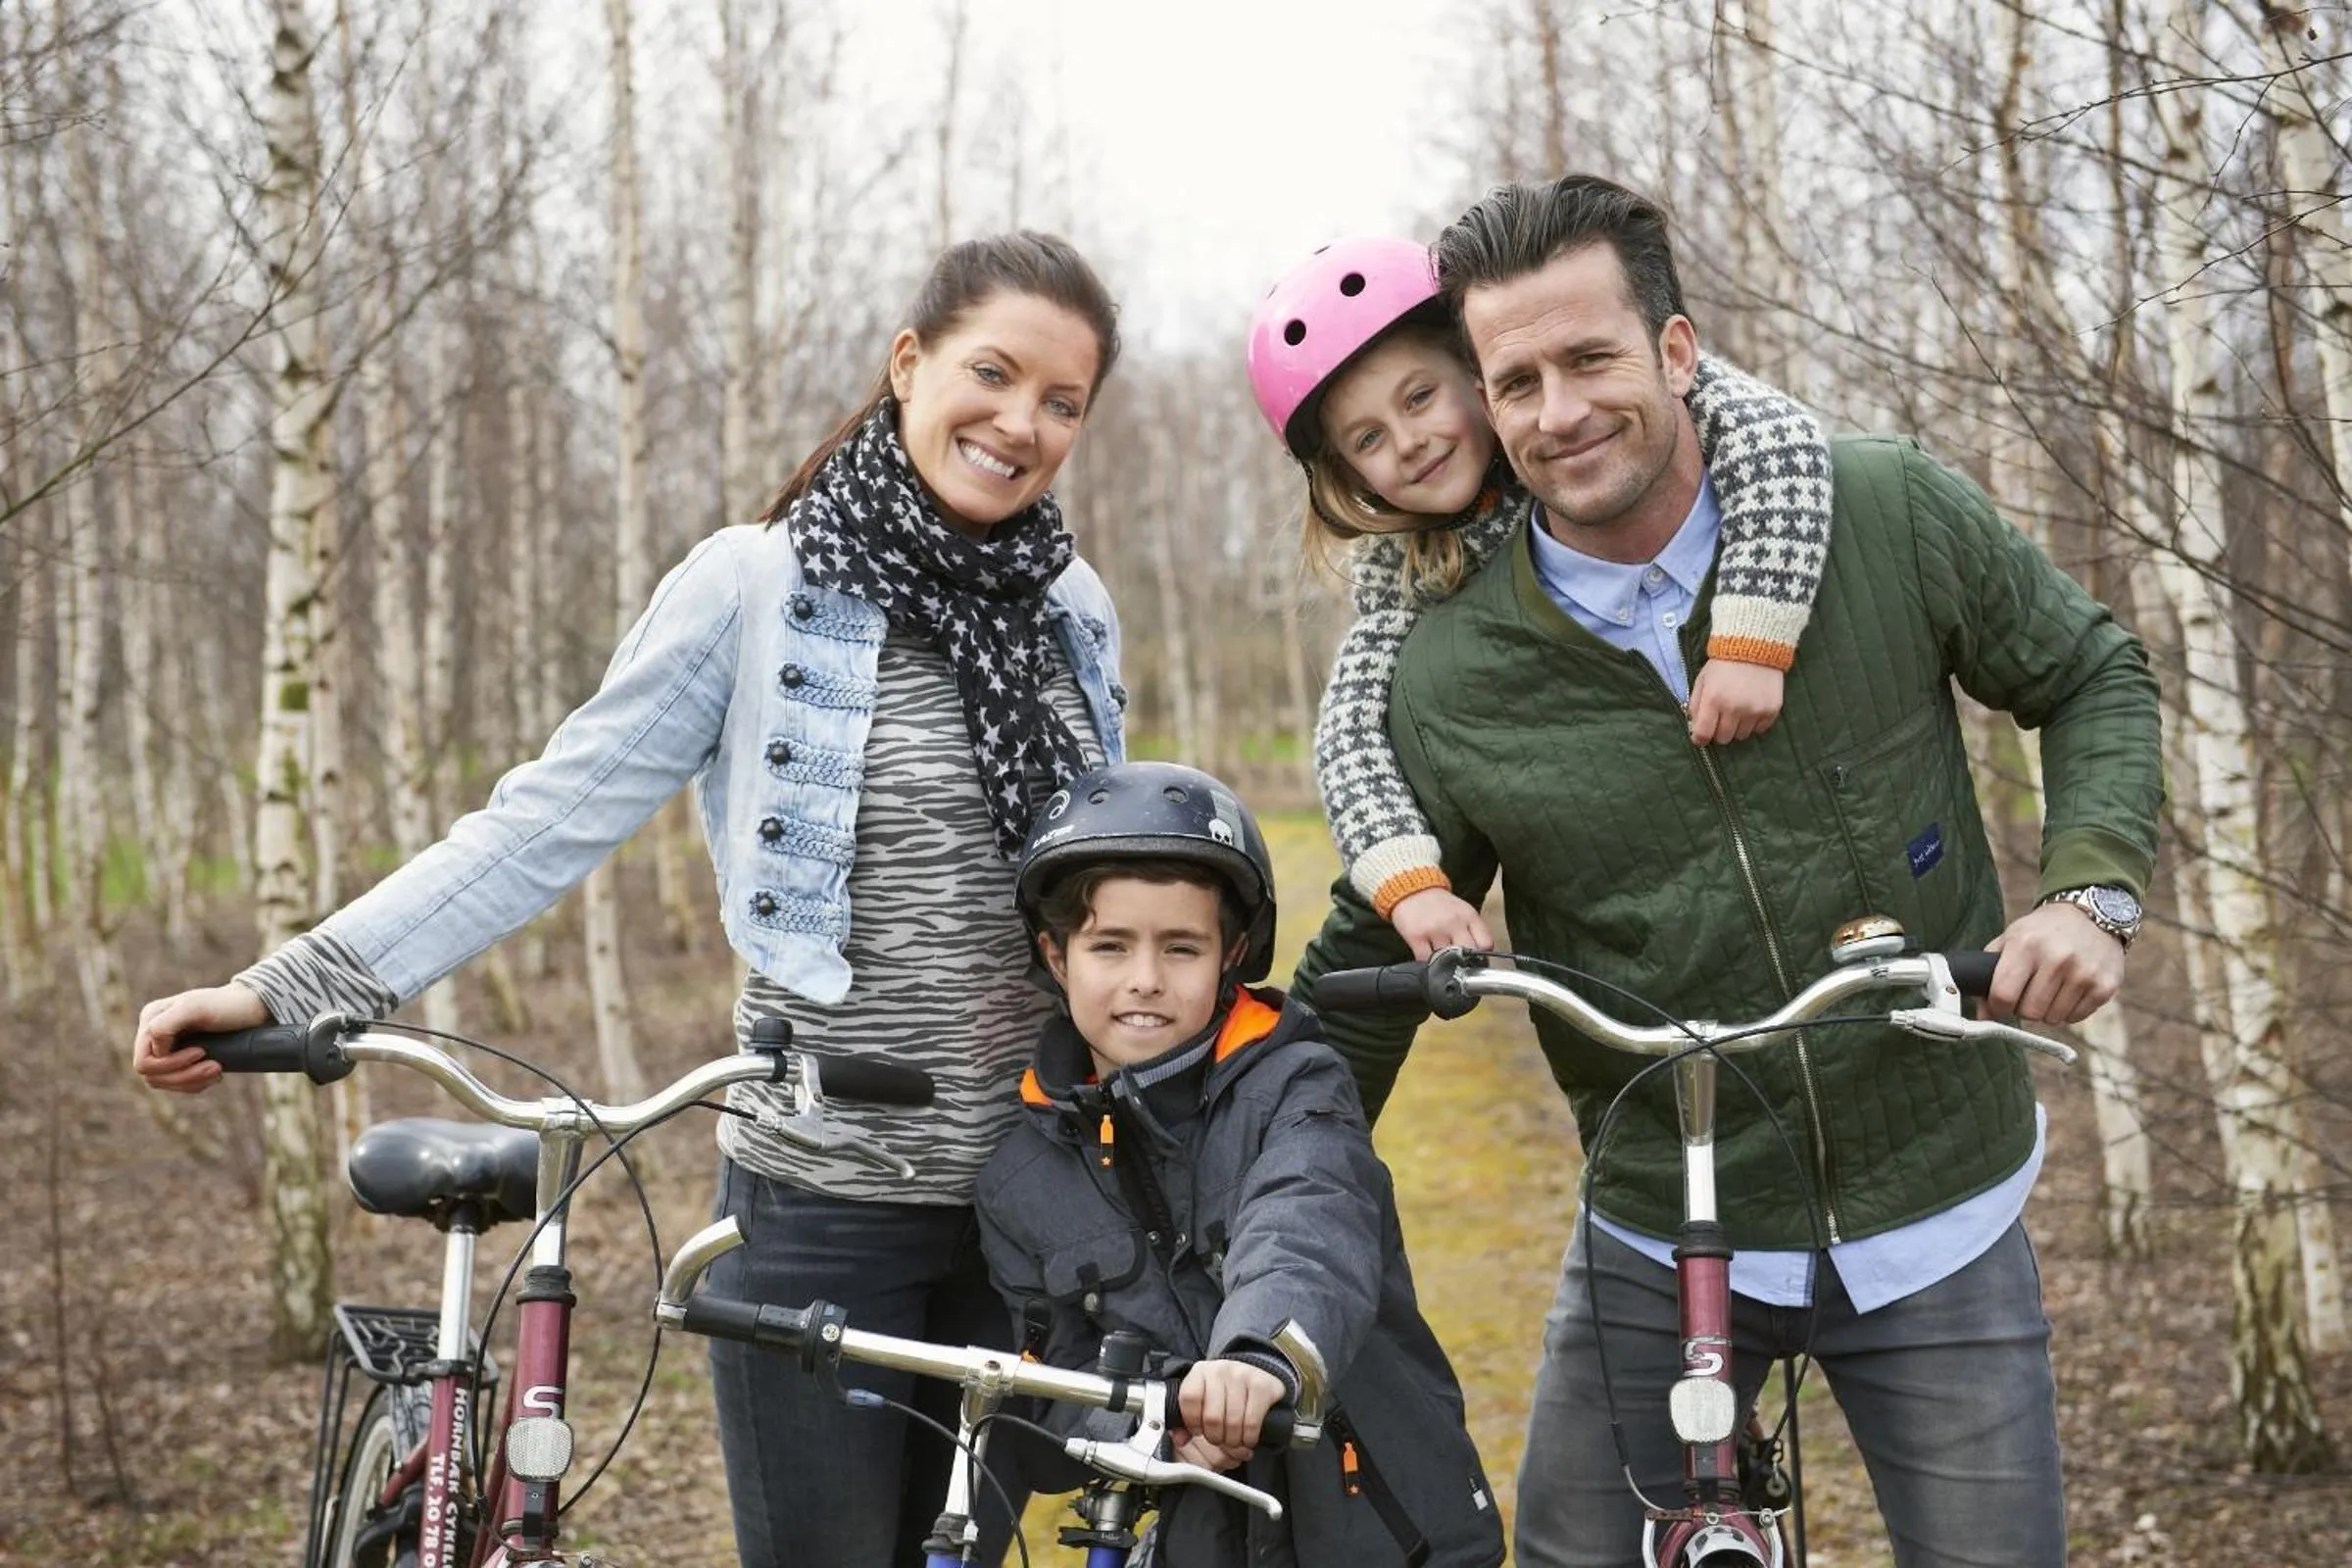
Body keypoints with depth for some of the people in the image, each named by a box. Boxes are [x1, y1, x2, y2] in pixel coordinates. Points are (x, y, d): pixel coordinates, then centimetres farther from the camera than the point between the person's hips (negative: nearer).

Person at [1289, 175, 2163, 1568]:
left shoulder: (1891, 515, -11)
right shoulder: (1451, 687, -11)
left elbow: (2092, 677, 4)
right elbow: (1362, 976, 1)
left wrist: (2091, 885, -13)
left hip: (1932, 1211, 0)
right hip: (1661, 1240, 0)